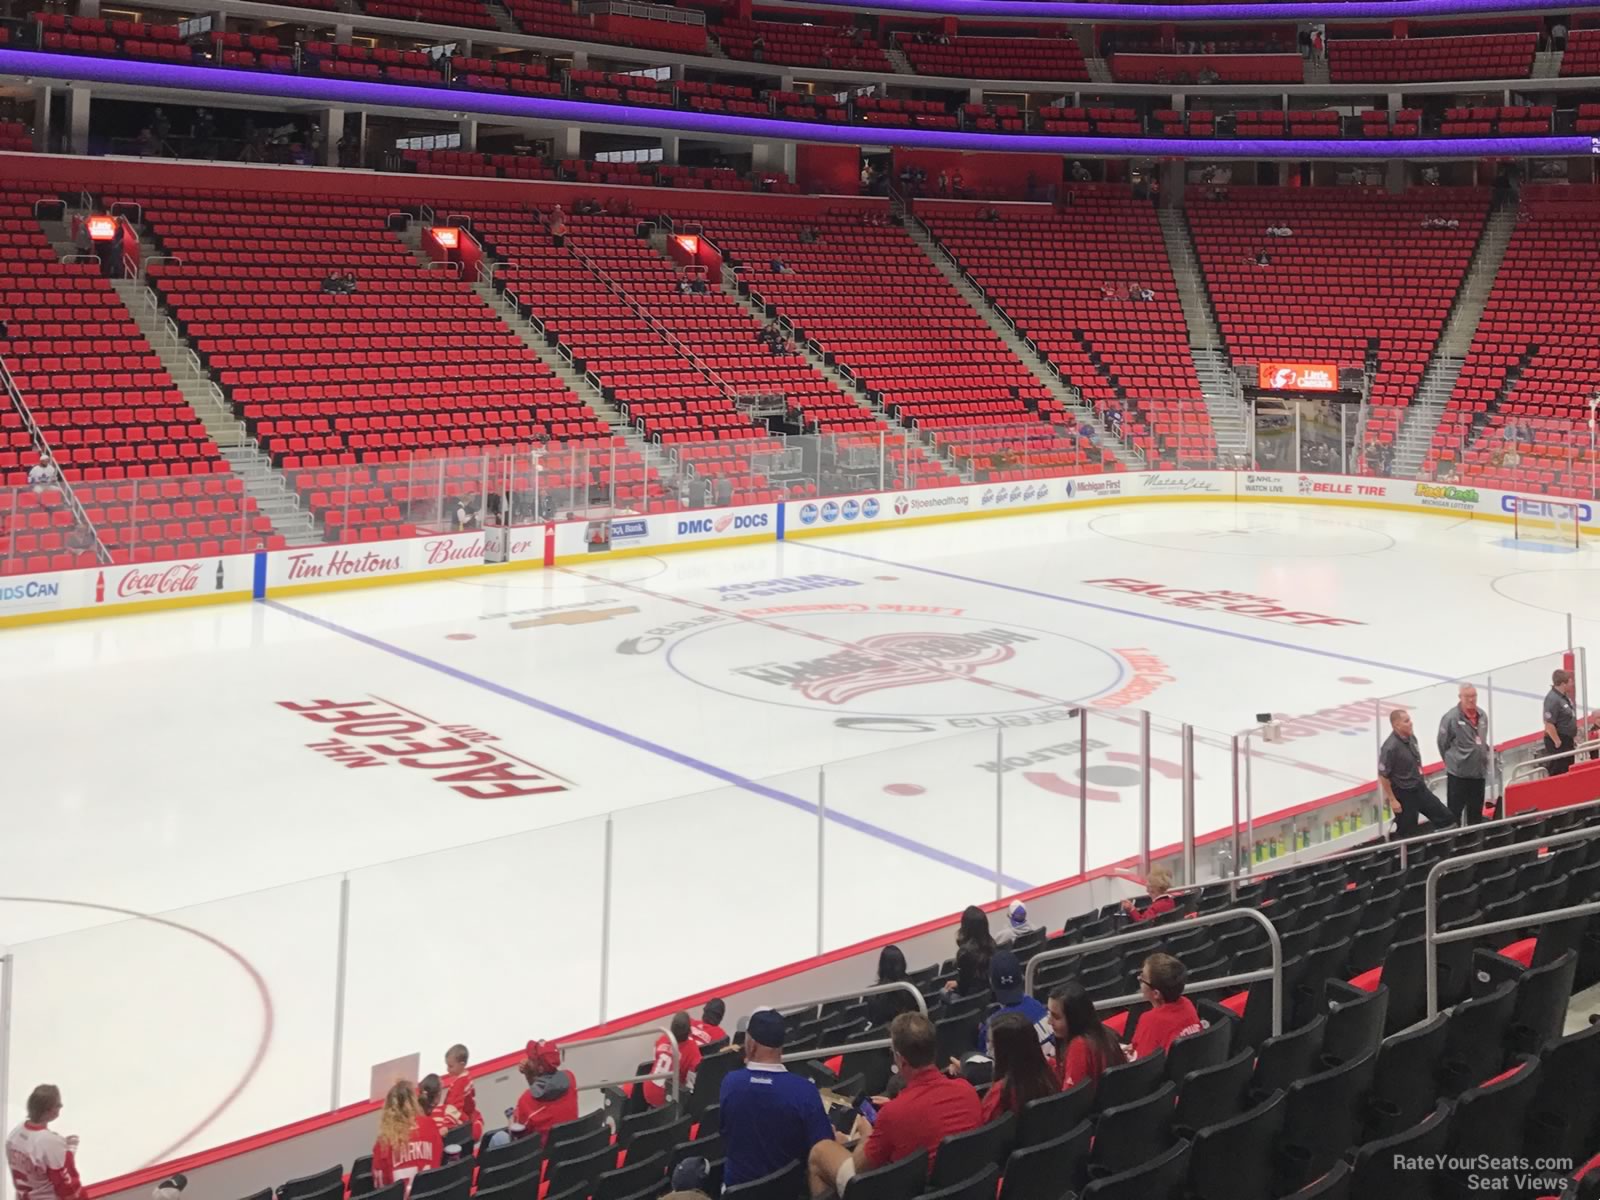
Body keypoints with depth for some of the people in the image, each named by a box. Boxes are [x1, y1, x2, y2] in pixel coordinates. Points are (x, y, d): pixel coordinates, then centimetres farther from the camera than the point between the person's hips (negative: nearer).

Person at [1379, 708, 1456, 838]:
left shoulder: (1411, 737, -2)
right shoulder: (1390, 747, -26)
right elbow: (1383, 775, -22)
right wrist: (1392, 800, -18)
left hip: (1419, 788, 8)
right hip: (1403, 794, -8)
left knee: (1445, 818, 13)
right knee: (1407, 832, 4)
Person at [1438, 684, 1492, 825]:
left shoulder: (1482, 715, 3)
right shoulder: (1451, 717, -15)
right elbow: (1443, 743, -7)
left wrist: (1482, 757, 12)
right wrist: (1452, 761, 1)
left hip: (1479, 770, 6)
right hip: (1458, 772, -6)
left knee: (1476, 810, 16)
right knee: (1455, 810, 0)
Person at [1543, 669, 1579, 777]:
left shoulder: (1564, 696, 8)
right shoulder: (1552, 699, -24)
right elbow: (1549, 725, -27)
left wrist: (1573, 736, 18)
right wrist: (1558, 743, -21)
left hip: (1567, 740, 10)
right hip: (1558, 741, -10)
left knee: (1568, 771, 18)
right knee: (1559, 773, -6)